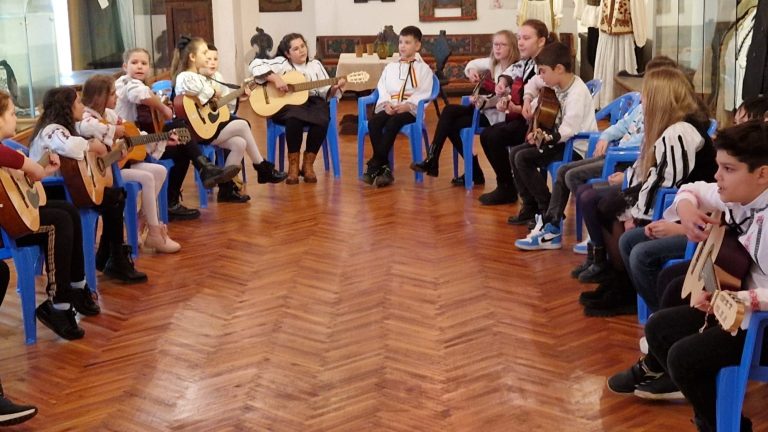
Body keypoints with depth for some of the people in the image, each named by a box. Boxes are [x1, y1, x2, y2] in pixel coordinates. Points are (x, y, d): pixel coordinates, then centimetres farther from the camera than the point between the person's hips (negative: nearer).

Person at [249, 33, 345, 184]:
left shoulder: (315, 65, 15)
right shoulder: (281, 63, 4)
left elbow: (325, 92, 10)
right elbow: (255, 64, -8)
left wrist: (335, 88, -13)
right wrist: (275, 78, -17)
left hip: (312, 103, 3)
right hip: (286, 104, -3)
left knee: (322, 120, -32)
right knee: (294, 118, -39)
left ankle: (308, 163, -13)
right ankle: (293, 164, -20)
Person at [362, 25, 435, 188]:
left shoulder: (423, 69, 10)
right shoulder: (390, 67, 24)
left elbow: (423, 93, -3)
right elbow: (382, 87, 12)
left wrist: (407, 105, -18)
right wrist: (386, 103, -9)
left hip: (411, 109, -4)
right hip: (389, 108, 4)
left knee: (392, 123, -35)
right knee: (374, 122, -28)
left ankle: (375, 164, -32)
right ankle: (384, 166, -28)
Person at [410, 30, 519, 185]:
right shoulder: (493, 63, 9)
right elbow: (473, 64, 26)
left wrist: (483, 102, -37)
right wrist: (471, 70, 2)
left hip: (496, 114, -8)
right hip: (483, 108, 8)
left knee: (452, 125, -16)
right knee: (449, 110, -14)